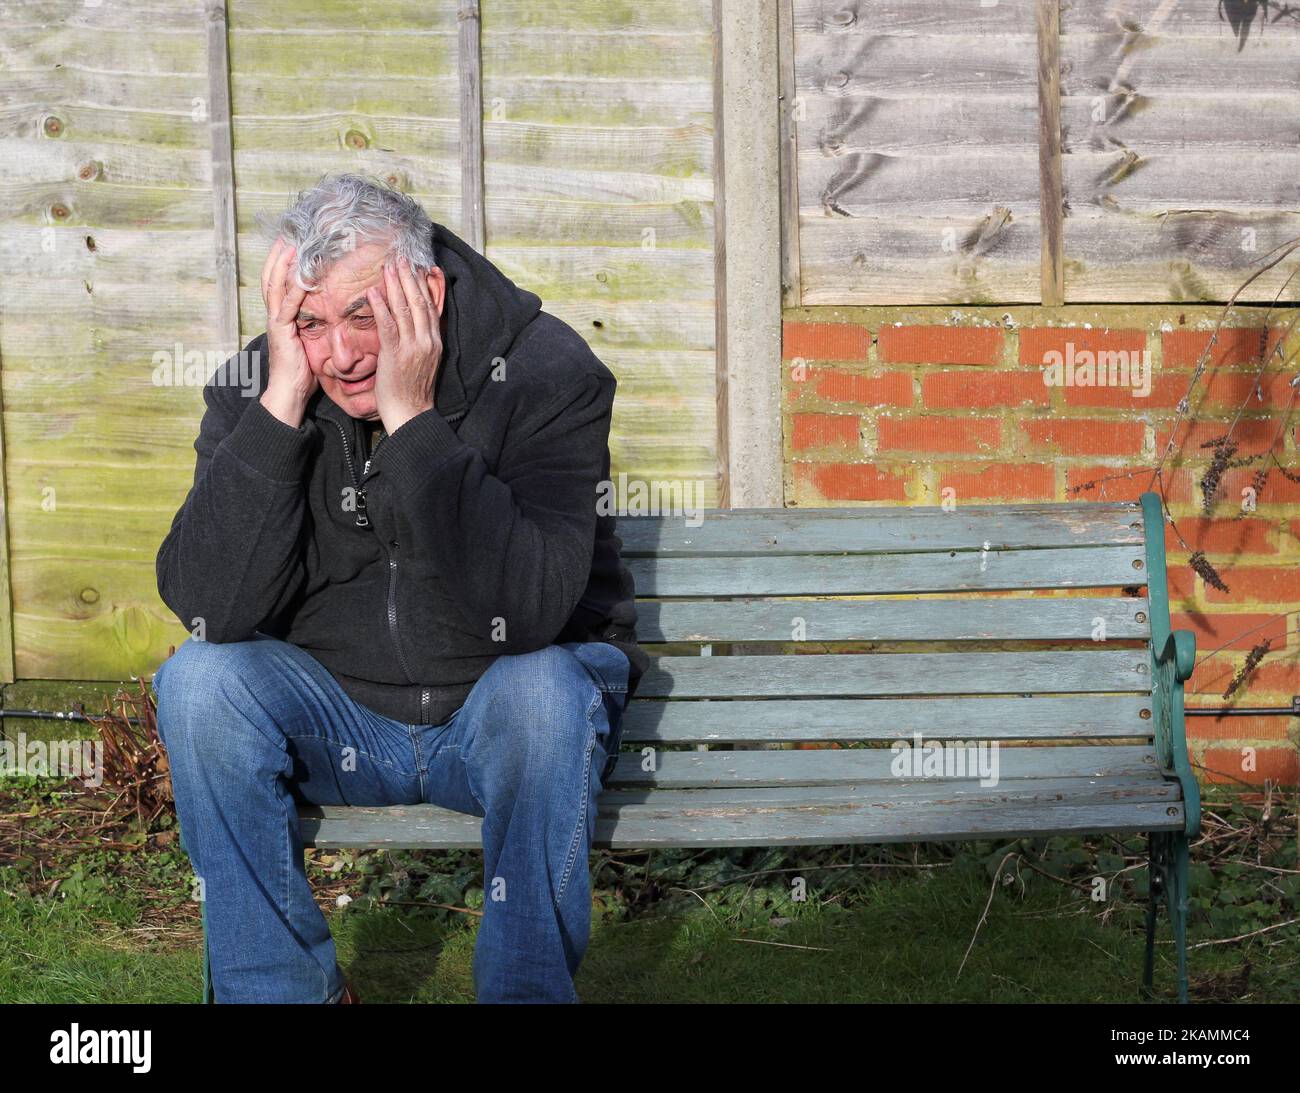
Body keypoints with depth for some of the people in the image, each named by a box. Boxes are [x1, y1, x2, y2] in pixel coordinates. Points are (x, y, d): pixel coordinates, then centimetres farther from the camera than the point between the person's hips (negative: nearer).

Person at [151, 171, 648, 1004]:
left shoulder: (545, 370, -18)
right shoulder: (253, 386, -9)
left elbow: (529, 613, -32)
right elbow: (208, 610, -22)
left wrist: (411, 420, -34)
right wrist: (282, 403, -28)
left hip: (503, 711, -3)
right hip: (337, 717, 3)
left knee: (544, 691, -34)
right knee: (197, 682, -22)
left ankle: (528, 992, -16)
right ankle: (283, 990, -8)